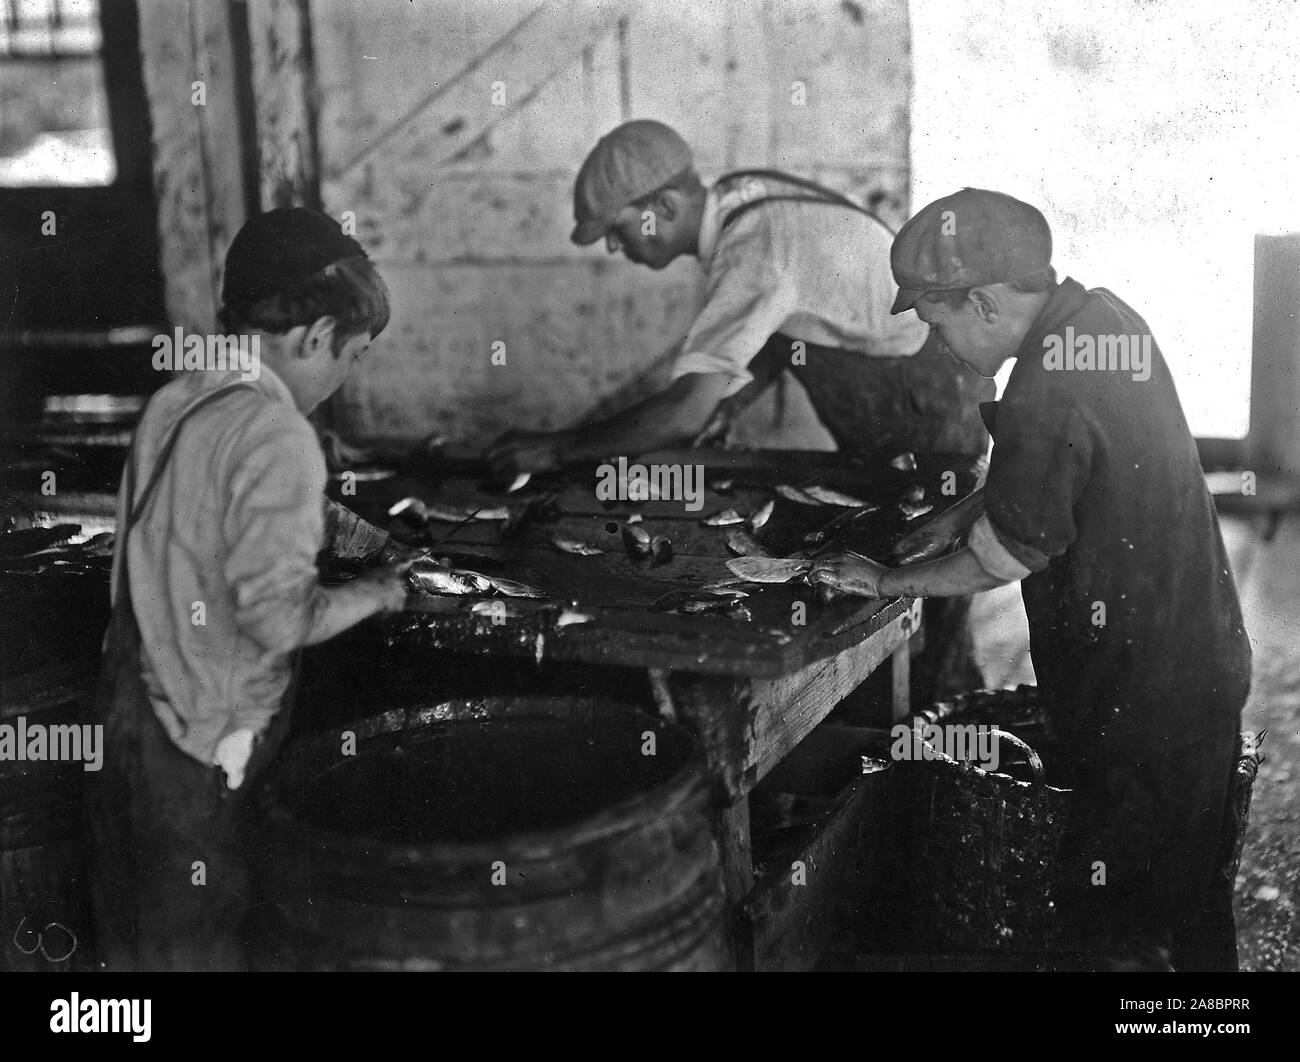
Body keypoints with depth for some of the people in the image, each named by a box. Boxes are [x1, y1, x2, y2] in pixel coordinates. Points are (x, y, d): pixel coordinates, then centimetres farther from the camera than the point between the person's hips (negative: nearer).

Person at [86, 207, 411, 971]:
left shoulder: (173, 403, 4)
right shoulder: (278, 436, -20)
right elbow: (279, 618, -23)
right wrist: (377, 593, -6)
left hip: (127, 705, 7)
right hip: (208, 745, -7)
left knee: (132, 941, 20)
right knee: (202, 946, 8)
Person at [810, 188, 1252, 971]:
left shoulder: (1046, 397, -27)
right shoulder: (1107, 317, 1)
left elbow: (997, 562, -15)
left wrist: (885, 581, 0)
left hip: (1143, 696, -9)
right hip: (1207, 662, 9)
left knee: (1115, 921, 6)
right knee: (1196, 899, 23)